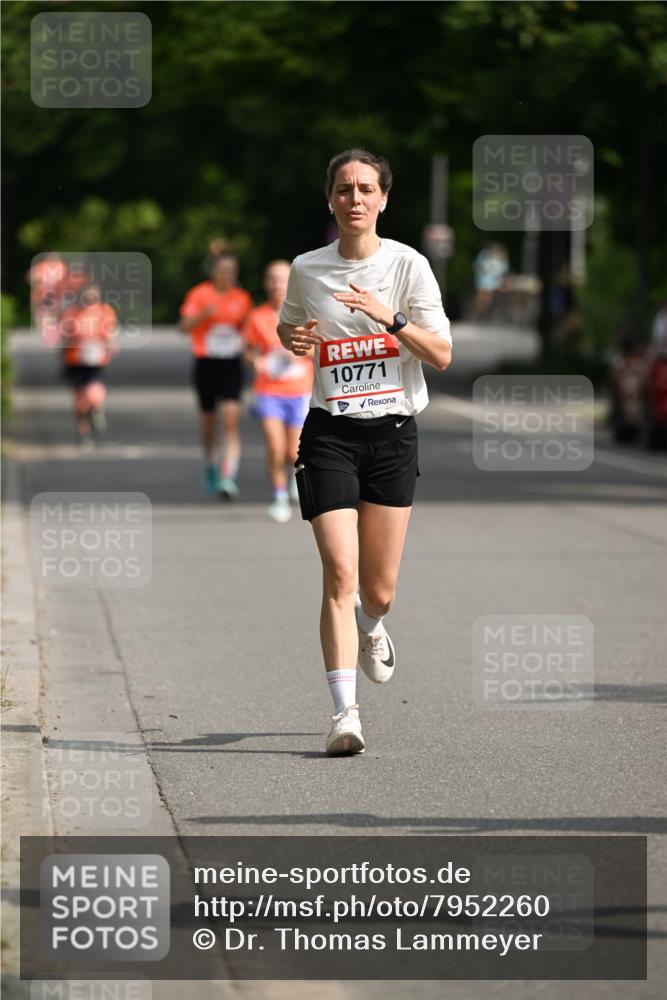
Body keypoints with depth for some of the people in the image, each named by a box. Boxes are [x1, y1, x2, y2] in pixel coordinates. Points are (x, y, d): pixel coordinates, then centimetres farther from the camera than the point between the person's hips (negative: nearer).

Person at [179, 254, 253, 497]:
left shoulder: (242, 299, 6)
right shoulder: (200, 294, -3)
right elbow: (185, 326, -11)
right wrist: (203, 314, -28)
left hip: (232, 365, 1)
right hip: (206, 363, -1)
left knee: (231, 419, -14)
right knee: (208, 420, 11)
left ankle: (228, 477, -20)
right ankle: (210, 466, 38)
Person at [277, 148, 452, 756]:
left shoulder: (407, 264, -1)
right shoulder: (307, 269, 4)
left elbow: (442, 355, -4)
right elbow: (288, 326, 24)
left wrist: (388, 317, -18)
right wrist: (293, 338, 0)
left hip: (394, 432, 0)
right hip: (330, 433, 0)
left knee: (379, 590, 5)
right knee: (340, 573, -16)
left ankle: (371, 628, 43)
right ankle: (345, 712, -16)